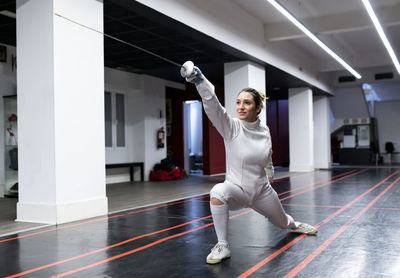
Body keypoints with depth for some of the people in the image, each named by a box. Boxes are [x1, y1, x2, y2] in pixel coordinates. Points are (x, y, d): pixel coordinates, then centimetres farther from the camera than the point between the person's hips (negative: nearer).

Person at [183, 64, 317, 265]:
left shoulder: (264, 131, -6)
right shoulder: (231, 127, -18)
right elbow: (213, 106, -37)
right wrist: (200, 81, -52)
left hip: (262, 191, 4)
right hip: (237, 190, -3)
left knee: (283, 223, 25)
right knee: (218, 192, -38)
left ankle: (294, 225, 65)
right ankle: (222, 246, -24)